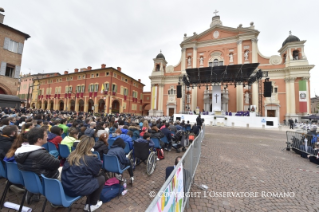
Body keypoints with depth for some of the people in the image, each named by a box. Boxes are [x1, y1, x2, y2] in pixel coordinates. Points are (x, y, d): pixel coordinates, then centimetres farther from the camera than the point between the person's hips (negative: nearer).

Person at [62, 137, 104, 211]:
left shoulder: (72, 155, 3)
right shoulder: (91, 158, -16)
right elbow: (96, 173, 1)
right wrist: (99, 162, 19)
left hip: (66, 187, 7)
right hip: (77, 189, -7)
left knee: (92, 177, 22)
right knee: (101, 178, 9)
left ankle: (88, 204, 30)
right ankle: (93, 205, 23)